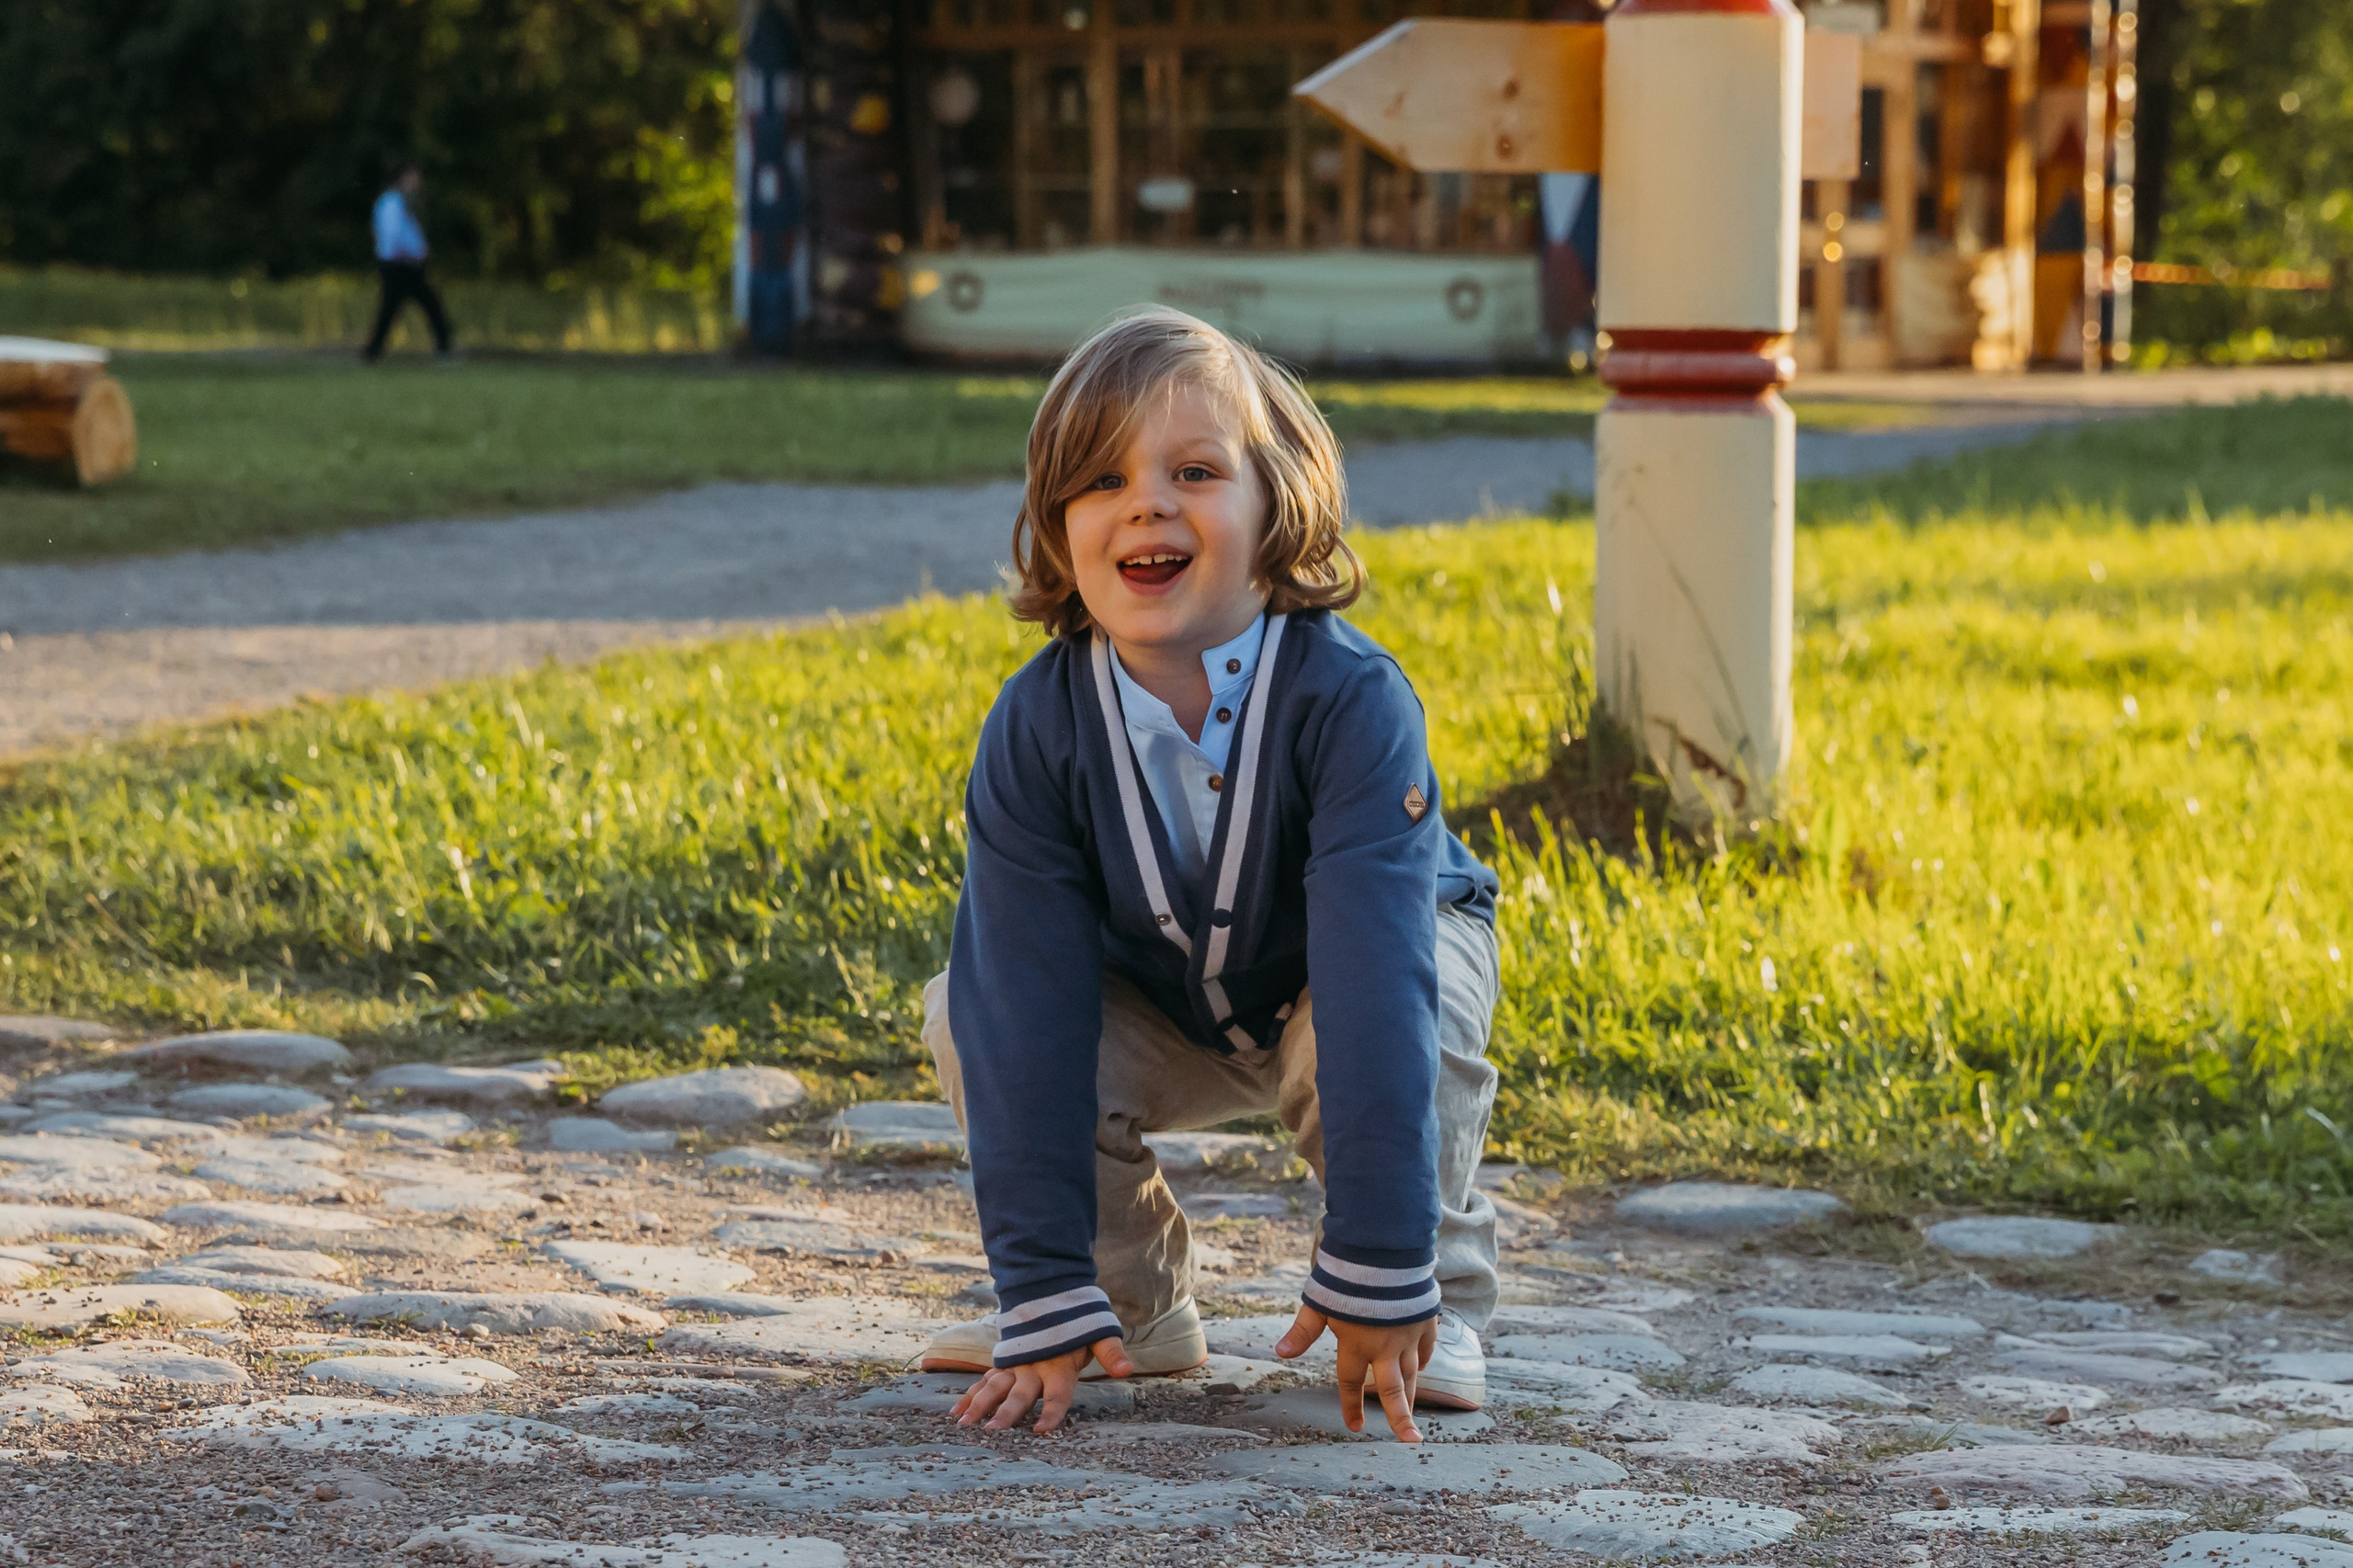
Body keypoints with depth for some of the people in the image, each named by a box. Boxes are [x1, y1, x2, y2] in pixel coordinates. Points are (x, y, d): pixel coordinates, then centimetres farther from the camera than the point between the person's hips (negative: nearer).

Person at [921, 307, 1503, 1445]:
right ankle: (1136, 1302, 1)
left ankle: (1433, 1288, -8)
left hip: (1352, 977, -3)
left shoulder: (1348, 700, -35)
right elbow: (1029, 1007, -29)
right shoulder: (1034, 731, -26)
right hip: (1168, 1015, 3)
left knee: (1398, 1018, -36)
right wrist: (1045, 1298, -33)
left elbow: (1374, 978, -41)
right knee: (968, 1016, -21)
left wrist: (1377, 1276, -45)